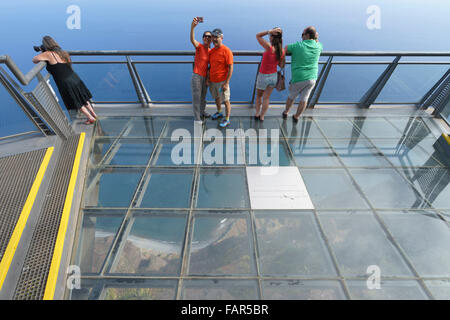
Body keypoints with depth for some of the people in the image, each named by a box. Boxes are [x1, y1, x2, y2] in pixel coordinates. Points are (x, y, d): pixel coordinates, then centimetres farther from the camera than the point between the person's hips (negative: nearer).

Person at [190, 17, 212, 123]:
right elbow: (192, 39, -31)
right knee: (196, 97, -1)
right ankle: (197, 117, 10)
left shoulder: (210, 51, 9)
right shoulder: (199, 46, -9)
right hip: (196, 76, -6)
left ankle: (202, 112, 40)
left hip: (205, 76, 6)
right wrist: (192, 27, -48)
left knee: (203, 96, 20)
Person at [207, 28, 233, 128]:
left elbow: (230, 68, -14)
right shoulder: (211, 51, 7)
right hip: (212, 81, 7)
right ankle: (219, 113, 43)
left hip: (222, 81, -6)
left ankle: (227, 120, 15)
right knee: (216, 98, 21)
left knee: (226, 101, 2)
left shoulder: (226, 51, -12)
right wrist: (208, 78, 9)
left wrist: (226, 83, -19)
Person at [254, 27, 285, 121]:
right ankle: (262, 116, 25)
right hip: (274, 76, 4)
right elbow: (281, 66, 2)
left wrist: (270, 31, -22)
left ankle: (257, 113, 30)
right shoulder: (282, 51, -8)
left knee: (259, 96, 21)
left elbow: (258, 36, -14)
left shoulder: (269, 47, -24)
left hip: (263, 76, -4)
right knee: (266, 98, 16)